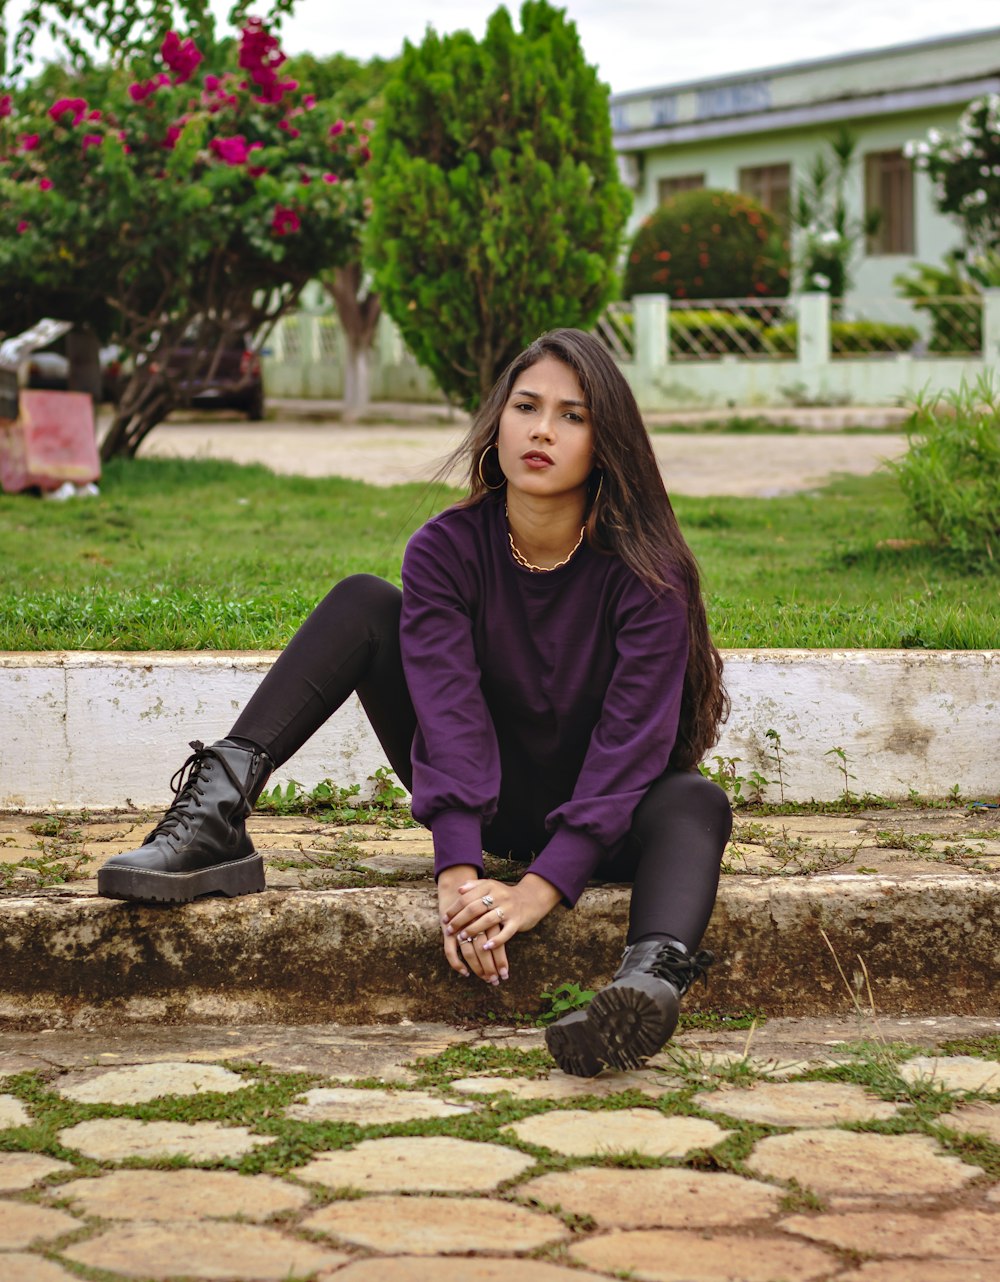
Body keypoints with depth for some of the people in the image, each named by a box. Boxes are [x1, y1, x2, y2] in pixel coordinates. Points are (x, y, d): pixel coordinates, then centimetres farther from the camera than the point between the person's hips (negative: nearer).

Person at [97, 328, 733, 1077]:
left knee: (696, 803, -37)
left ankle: (653, 975, -68)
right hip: (486, 803, 2)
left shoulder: (645, 572, -19)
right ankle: (214, 817, -28)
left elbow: (633, 735, -29)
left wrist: (544, 886, -42)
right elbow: (450, 713, -25)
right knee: (364, 602, -13)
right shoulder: (447, 550, -13)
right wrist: (459, 870, -40)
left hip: (596, 818, -2)